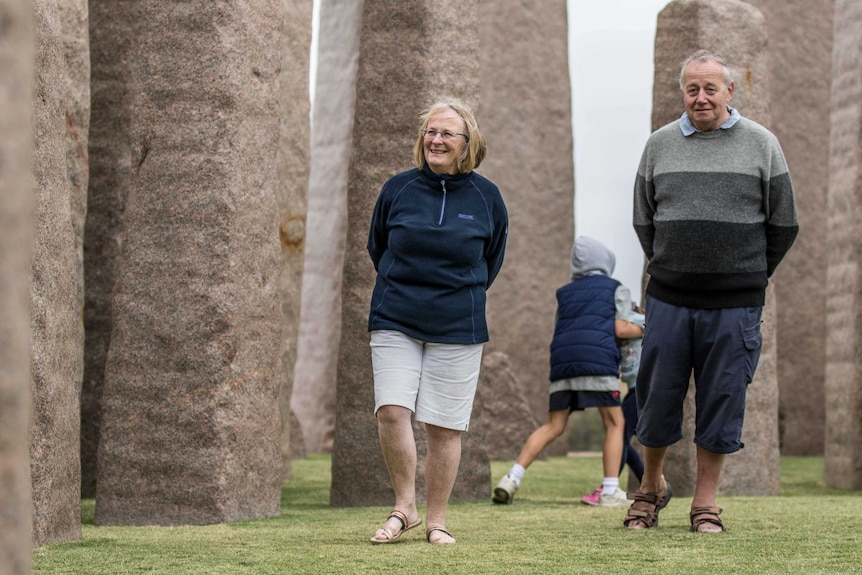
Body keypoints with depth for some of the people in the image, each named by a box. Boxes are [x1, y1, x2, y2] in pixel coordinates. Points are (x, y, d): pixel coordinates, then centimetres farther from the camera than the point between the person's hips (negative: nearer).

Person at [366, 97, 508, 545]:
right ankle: (404, 508, 2)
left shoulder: (486, 197, 1)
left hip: (458, 328, 0)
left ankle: (436, 519, 12)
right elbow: (377, 248, 18)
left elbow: (491, 261, 17)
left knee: (444, 425, 0)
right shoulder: (398, 190, 2)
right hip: (394, 322, 0)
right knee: (392, 411, -14)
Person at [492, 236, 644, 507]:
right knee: (614, 424, 5)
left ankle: (512, 478, -6)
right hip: (597, 357, -4)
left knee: (553, 426, 7)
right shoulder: (617, 289, 16)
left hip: (562, 359, 4)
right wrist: (643, 330, 23)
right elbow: (621, 329, 5)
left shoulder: (565, 292, 28)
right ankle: (610, 491, -3)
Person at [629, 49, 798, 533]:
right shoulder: (660, 144, 7)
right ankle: (651, 488, 26)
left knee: (721, 402, 3)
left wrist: (747, 277, 11)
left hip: (735, 306, -1)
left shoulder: (761, 144, 2)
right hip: (669, 299, 1)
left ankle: (706, 502, 14)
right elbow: (644, 221, 17)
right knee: (657, 397, 6)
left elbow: (784, 225, 8)